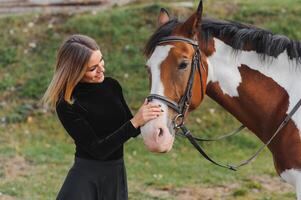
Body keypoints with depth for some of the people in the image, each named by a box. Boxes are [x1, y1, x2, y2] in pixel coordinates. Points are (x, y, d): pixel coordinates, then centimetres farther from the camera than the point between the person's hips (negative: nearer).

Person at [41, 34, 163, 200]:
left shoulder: (111, 86, 1)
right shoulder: (67, 105, -16)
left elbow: (133, 131, 12)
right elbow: (97, 149, -20)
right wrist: (135, 122, -27)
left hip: (117, 175, 6)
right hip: (86, 178, -6)